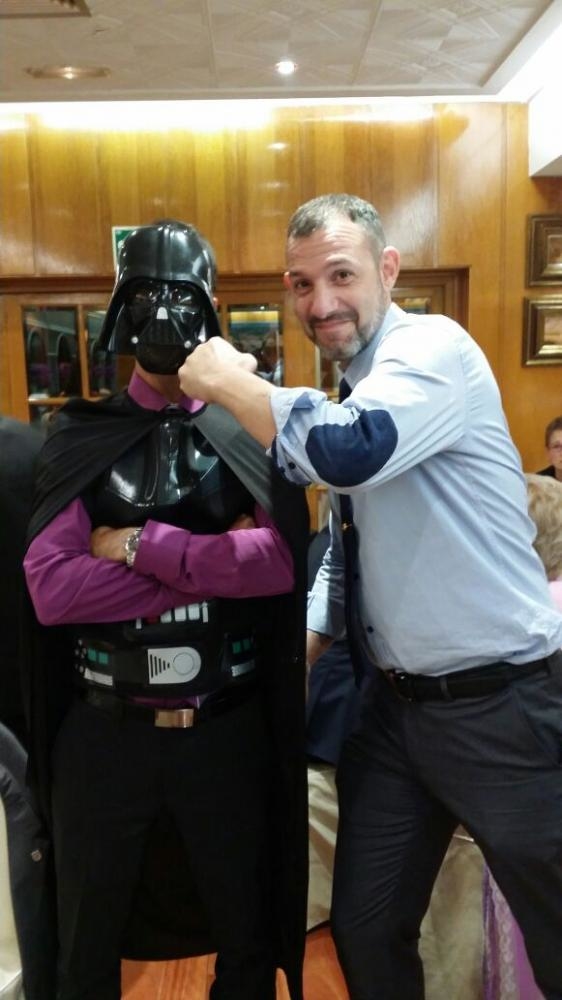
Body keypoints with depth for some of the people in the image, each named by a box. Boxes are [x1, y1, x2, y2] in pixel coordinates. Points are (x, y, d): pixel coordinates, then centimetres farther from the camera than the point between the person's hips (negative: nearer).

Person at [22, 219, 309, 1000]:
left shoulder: (251, 432, -2)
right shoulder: (81, 439, -2)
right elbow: (50, 588, -15)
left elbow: (283, 560, -18)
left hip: (228, 729, 0)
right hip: (104, 730, 1)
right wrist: (216, 563, -17)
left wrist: (143, 545, -18)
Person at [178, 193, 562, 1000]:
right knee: (365, 930, 17)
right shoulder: (350, 395, 11)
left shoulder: (435, 346, -13)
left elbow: (351, 453, -34)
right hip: (397, 705, 7)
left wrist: (223, 379, -19)